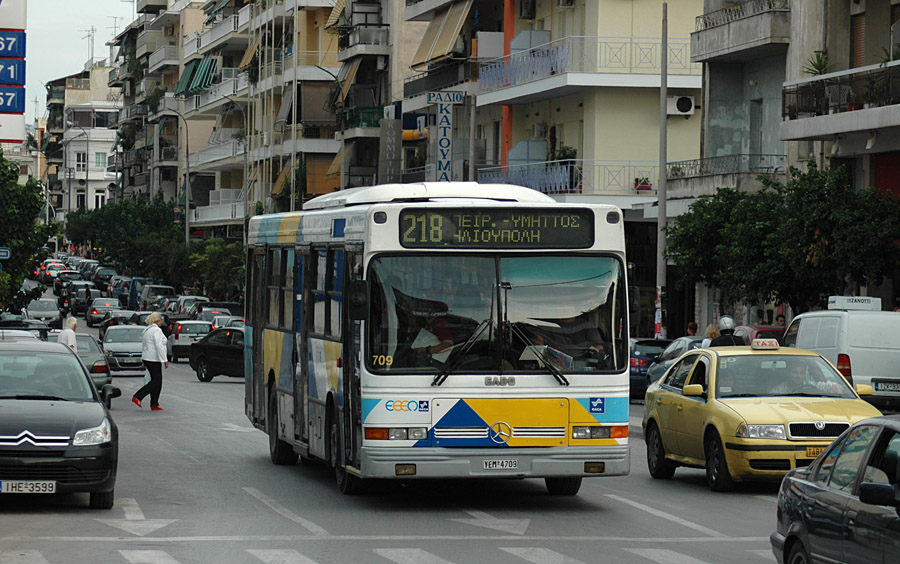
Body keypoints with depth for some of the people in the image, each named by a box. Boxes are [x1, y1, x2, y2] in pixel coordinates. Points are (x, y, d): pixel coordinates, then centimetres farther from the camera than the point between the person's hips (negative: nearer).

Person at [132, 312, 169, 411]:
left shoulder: (146, 330, 15)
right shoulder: (156, 330, -15)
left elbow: (143, 346, 20)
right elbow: (159, 346, -21)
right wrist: (164, 360, -19)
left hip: (147, 358, 10)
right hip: (154, 359, -10)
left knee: (156, 381, 11)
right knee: (156, 381, -6)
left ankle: (154, 405, 9)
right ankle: (137, 397, -12)